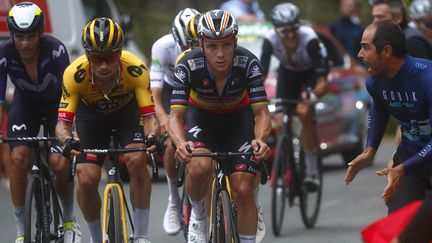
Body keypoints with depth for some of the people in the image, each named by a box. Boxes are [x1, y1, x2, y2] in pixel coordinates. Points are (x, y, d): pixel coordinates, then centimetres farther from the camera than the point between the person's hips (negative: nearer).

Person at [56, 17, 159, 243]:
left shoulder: (136, 70, -36)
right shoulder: (74, 74, -36)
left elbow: (149, 116, -33)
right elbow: (62, 122, -33)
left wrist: (153, 137, -55)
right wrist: (67, 141, -56)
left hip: (127, 109, -1)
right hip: (91, 113, 1)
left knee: (137, 160, -27)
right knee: (87, 180, -14)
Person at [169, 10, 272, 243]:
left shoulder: (248, 64, -30)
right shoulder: (189, 65, -30)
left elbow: (261, 112, -30)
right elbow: (176, 115, -32)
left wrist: (260, 139, -52)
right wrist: (181, 143, -53)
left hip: (238, 119, 1)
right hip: (201, 117, -1)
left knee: (243, 190, -12)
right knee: (200, 167, -30)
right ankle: (198, 216, 0)